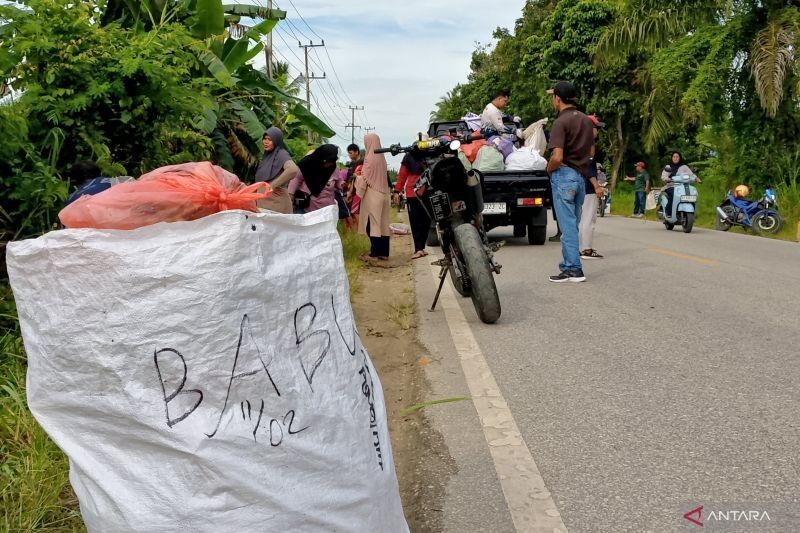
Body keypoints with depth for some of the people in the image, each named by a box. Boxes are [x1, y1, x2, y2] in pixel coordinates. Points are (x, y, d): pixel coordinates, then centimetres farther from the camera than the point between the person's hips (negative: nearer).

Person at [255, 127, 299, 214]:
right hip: (263, 202, 8)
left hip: (276, 202, -8)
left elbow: (293, 170, -29)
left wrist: (274, 185, -20)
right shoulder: (267, 155, 15)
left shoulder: (281, 154, -9)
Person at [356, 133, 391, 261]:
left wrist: (357, 177, 6)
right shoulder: (381, 157, 10)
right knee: (383, 224, 8)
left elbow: (365, 177, -11)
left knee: (372, 224, -4)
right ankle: (384, 253, 10)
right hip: (382, 193, 8)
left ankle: (374, 253, -4)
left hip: (372, 195, -8)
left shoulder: (369, 158, -13)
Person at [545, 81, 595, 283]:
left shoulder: (561, 122, -13)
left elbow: (557, 157, -21)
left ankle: (574, 269, -3)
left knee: (567, 224, -4)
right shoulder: (586, 120, 12)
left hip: (564, 175, -8)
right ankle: (569, 265, 17)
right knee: (572, 223, 12)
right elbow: (591, 151, 20)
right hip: (582, 175, 8)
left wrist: (549, 169, -3)